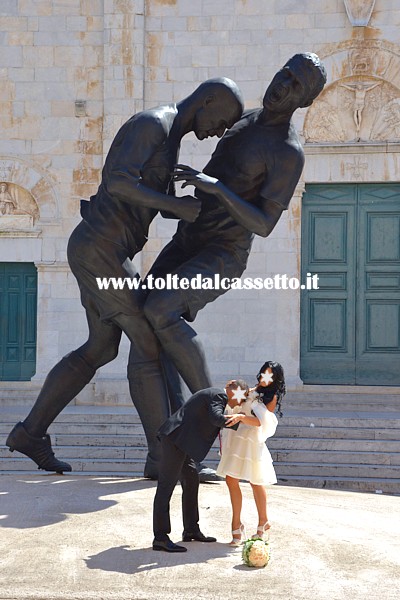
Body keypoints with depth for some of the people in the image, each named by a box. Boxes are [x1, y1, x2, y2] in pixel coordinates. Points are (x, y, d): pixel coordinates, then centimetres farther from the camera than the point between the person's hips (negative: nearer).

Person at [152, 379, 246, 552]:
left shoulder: (215, 394, 22)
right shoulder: (219, 395, -8)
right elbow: (215, 418, -24)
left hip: (180, 441, 11)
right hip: (175, 439, -11)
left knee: (191, 481, 16)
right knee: (166, 486, -9)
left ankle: (191, 530, 25)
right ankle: (160, 538, -8)